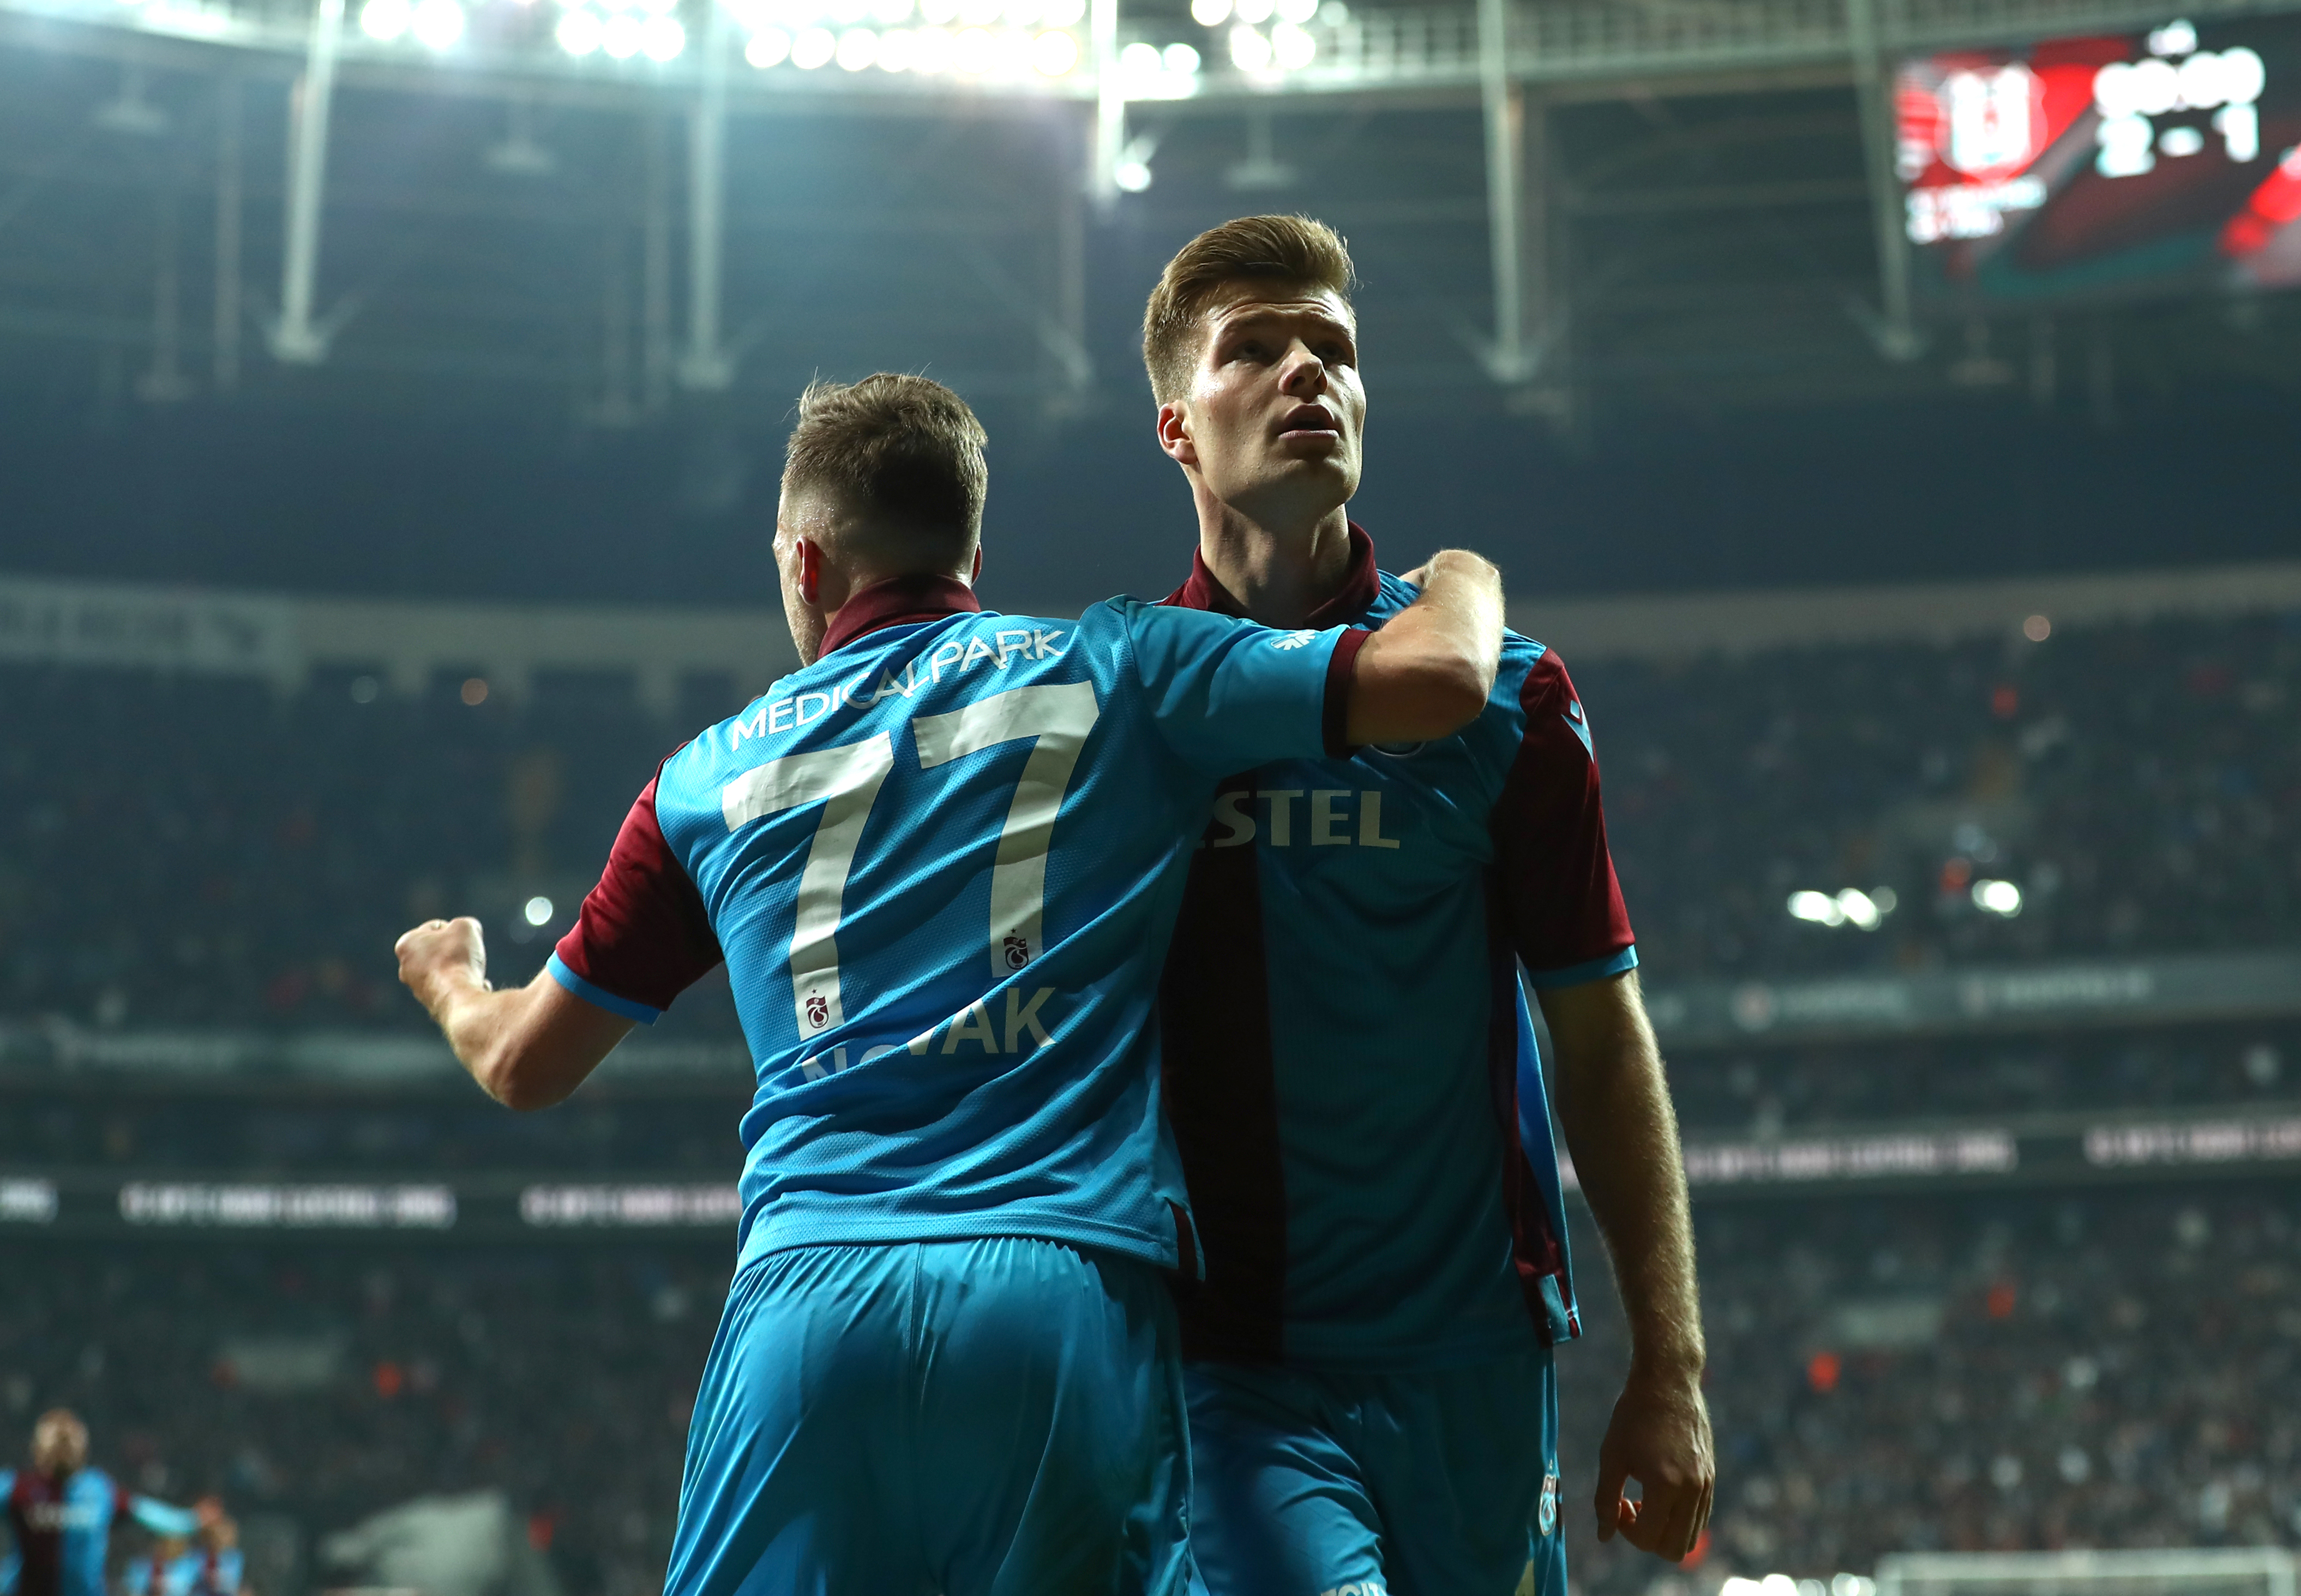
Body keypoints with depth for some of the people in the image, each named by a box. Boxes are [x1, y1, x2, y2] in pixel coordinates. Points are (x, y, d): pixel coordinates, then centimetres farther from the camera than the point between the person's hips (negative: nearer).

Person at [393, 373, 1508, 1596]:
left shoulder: (714, 774, 18)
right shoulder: (1111, 667, 10)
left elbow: (525, 1066, 26)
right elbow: (1438, 677, 3)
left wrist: (451, 982, 51)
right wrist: (1463, 579, 28)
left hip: (804, 1300, 2)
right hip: (1072, 1291, -1)